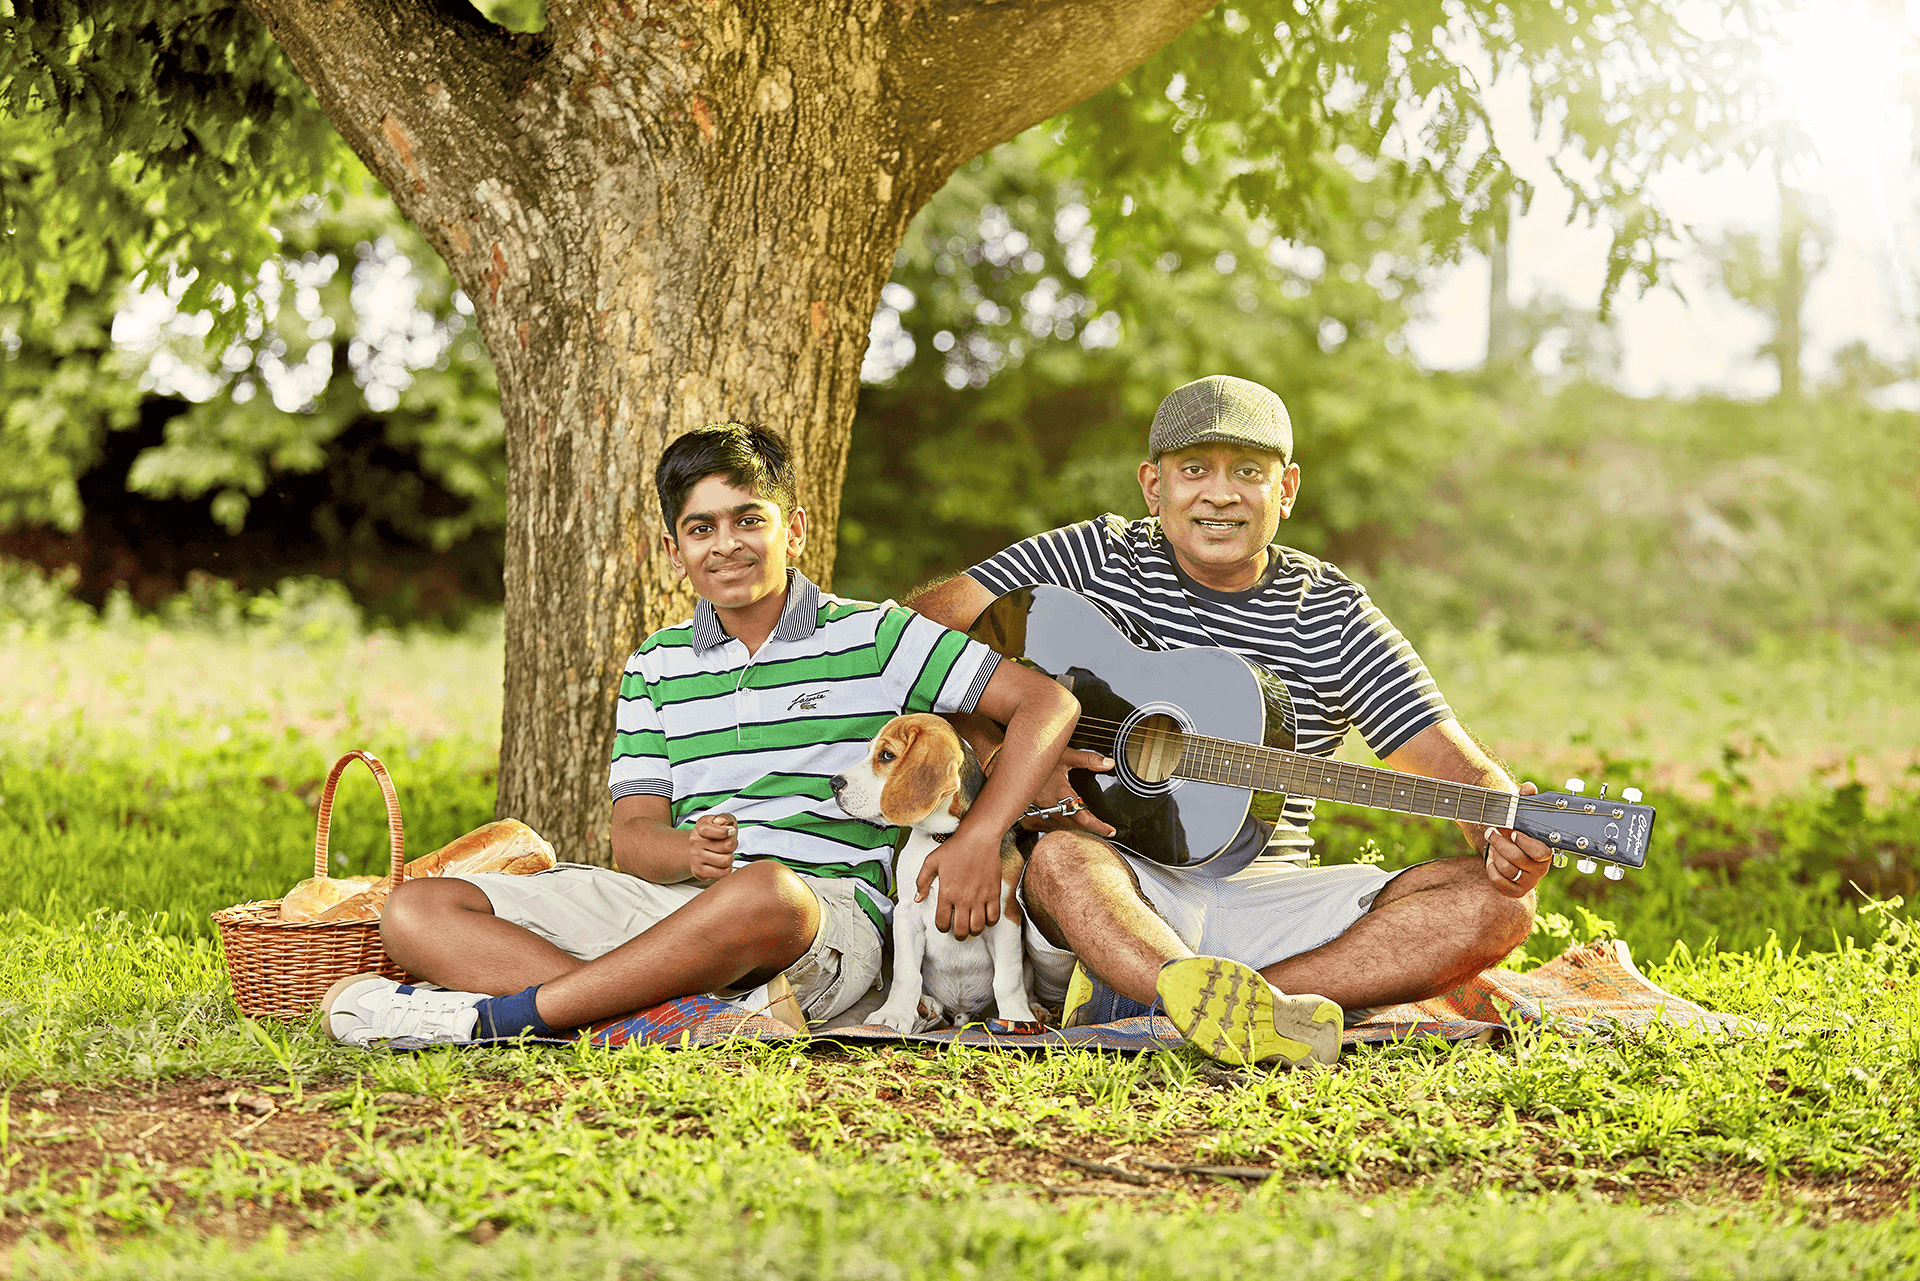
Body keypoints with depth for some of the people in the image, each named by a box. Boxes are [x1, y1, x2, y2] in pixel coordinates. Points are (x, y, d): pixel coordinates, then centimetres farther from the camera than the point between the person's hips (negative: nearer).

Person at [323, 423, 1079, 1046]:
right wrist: (690, 853, -16)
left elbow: (1048, 705, 2)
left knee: (764, 892, -43)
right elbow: (633, 837, 9)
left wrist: (978, 839, -13)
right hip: (673, 903, 5)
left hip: (828, 909, -5)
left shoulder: (870, 638, 7)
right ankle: (719, 1018, -34)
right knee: (416, 914, -13)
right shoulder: (657, 668, 19)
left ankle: (495, 1014, -31)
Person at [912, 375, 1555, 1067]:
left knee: (1496, 904, -19)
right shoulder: (1095, 561, 3)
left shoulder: (1332, 616, 7)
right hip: (1115, 878, -3)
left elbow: (1461, 766, 0)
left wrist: (1503, 837, -25)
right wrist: (1014, 767, -21)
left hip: (1263, 895, 3)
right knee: (1060, 855, -36)